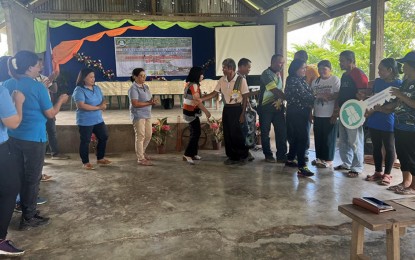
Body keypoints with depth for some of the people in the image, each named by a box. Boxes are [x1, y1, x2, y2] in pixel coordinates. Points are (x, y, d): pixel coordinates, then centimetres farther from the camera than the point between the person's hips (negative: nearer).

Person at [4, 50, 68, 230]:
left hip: (13, 138, 6)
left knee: (20, 176, 18)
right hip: (33, 138, -6)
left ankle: (26, 210, 30)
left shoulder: (7, 84, 4)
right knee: (32, 178, 5)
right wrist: (61, 100, 8)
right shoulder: (37, 87, -14)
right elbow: (50, 114, -8)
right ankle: (28, 218, 13)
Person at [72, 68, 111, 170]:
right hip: (85, 121, -8)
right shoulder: (79, 90, -14)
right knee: (85, 141, 3)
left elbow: (103, 100, 14)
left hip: (98, 119, 8)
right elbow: (81, 105, -24)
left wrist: (103, 104, -13)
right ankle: (86, 163, 17)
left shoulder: (97, 88, 9)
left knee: (103, 137, 13)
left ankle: (100, 158, 30)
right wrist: (98, 107, -21)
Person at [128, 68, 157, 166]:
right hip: (138, 115, -8)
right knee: (140, 136, -3)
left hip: (147, 114, 8)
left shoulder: (145, 86, 12)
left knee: (148, 135, 13)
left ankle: (141, 152, 34)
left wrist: (152, 101, -6)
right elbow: (135, 104, -22)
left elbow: (149, 99, 17)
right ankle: (141, 159, 6)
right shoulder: (134, 88, -14)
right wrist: (149, 103, -20)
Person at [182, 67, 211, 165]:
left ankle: (193, 154, 20)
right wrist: (206, 111, -22)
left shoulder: (190, 84, 12)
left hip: (190, 111, 10)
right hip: (191, 112, -10)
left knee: (195, 133, 13)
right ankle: (187, 155, -7)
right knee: (196, 133, -8)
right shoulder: (194, 85, -19)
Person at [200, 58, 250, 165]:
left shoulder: (241, 80, -11)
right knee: (227, 134, 7)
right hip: (226, 109, 6)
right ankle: (232, 157, 20)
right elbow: (214, 93, 7)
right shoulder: (222, 80, 4)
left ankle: (243, 156, 14)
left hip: (237, 109, -5)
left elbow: (245, 98, -8)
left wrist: (243, 114, -11)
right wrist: (201, 99, -4)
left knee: (237, 134, -5)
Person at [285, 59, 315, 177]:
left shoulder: (300, 80, 16)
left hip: (301, 112, 10)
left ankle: (290, 159, 30)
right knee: (303, 138, -12)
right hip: (297, 113, -10)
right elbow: (304, 96, -18)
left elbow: (306, 94, 15)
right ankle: (301, 167, -13)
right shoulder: (294, 81, -14)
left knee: (296, 137, 17)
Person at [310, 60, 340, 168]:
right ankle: (319, 157, 20)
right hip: (317, 114, 5)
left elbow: (338, 96, -10)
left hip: (330, 115, -5)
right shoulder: (315, 81, 12)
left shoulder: (335, 80, -4)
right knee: (318, 137, 9)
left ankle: (328, 159, 11)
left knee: (329, 138, 2)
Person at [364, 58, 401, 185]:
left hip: (388, 123, -6)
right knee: (376, 147, 13)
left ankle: (387, 174, 16)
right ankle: (377, 172, 24)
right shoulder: (377, 81, 8)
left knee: (389, 148, 6)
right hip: (374, 121, 6)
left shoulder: (398, 84, -9)